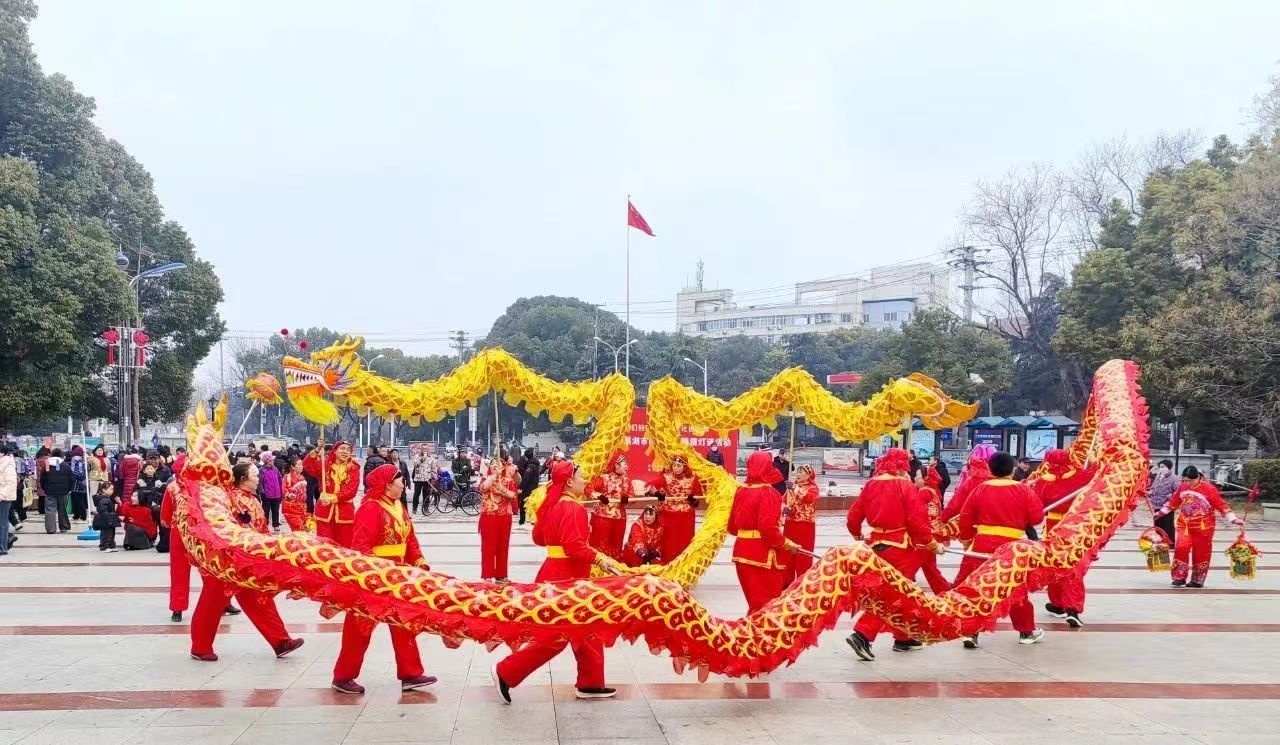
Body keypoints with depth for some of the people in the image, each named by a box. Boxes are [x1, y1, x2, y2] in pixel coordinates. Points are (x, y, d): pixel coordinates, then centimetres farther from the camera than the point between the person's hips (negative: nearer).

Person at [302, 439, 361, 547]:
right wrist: (317, 450, -24)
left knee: (344, 546, 4)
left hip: (345, 512, 0)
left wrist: (333, 498, -20)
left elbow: (351, 490, -9)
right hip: (325, 511, 0)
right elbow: (308, 466, -12)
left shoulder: (354, 468, 3)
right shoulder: (325, 464, 6)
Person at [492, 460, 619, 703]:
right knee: (554, 636, -4)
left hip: (560, 575, 10)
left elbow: (538, 537, 16)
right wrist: (598, 558, -18)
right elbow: (574, 546, -27)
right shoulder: (572, 508, -19)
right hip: (564, 579, -10)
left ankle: (590, 684, 22)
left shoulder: (553, 505, 9)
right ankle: (505, 673, 4)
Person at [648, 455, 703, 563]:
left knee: (685, 541, 3)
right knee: (669, 542, 0)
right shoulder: (665, 477, -1)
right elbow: (651, 486, -10)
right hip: (668, 515, -1)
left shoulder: (692, 479, 4)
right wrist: (657, 493, -29)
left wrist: (694, 498, -14)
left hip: (686, 516, 1)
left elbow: (699, 494, 8)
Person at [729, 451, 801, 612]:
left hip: (742, 551, 7)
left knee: (754, 599, 19)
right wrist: (787, 544, -10)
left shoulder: (741, 491, 7)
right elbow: (769, 528, -23)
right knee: (766, 602, 3)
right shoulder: (768, 492, -14)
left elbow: (732, 526, 13)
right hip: (762, 555, -7)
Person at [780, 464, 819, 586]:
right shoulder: (793, 487, 13)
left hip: (805, 526, -5)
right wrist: (785, 508, -11)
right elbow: (783, 501, 9)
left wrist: (795, 488, -29)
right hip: (790, 524, 5)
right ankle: (786, 581, 19)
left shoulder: (813, 488, -3)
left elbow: (808, 498, -24)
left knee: (803, 555, -1)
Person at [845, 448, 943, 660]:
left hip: (877, 544, 7)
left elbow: (854, 514, 9)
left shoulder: (871, 485, 5)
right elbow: (918, 520, -15)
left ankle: (903, 638, 28)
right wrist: (932, 544, -4)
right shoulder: (905, 486, -11)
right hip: (900, 547, -7)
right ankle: (862, 635, -14)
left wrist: (857, 534, 29)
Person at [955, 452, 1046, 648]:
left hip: (981, 544, 0)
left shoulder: (979, 489, 3)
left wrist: (966, 539, 21)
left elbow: (965, 518, 6)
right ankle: (1027, 631, 29)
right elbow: (1037, 517, 1)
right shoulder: (1023, 490, -1)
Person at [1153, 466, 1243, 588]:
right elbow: (1174, 502, 18)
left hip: (1203, 527, -3)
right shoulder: (1182, 487, 4)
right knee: (1181, 548, -9)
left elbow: (1221, 506, -10)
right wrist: (1161, 512, 20)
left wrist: (1233, 519, -16)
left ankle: (1198, 580, 16)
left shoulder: (1209, 489, -10)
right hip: (1184, 525, 4)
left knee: (1201, 553, 3)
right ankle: (1180, 577, -1)